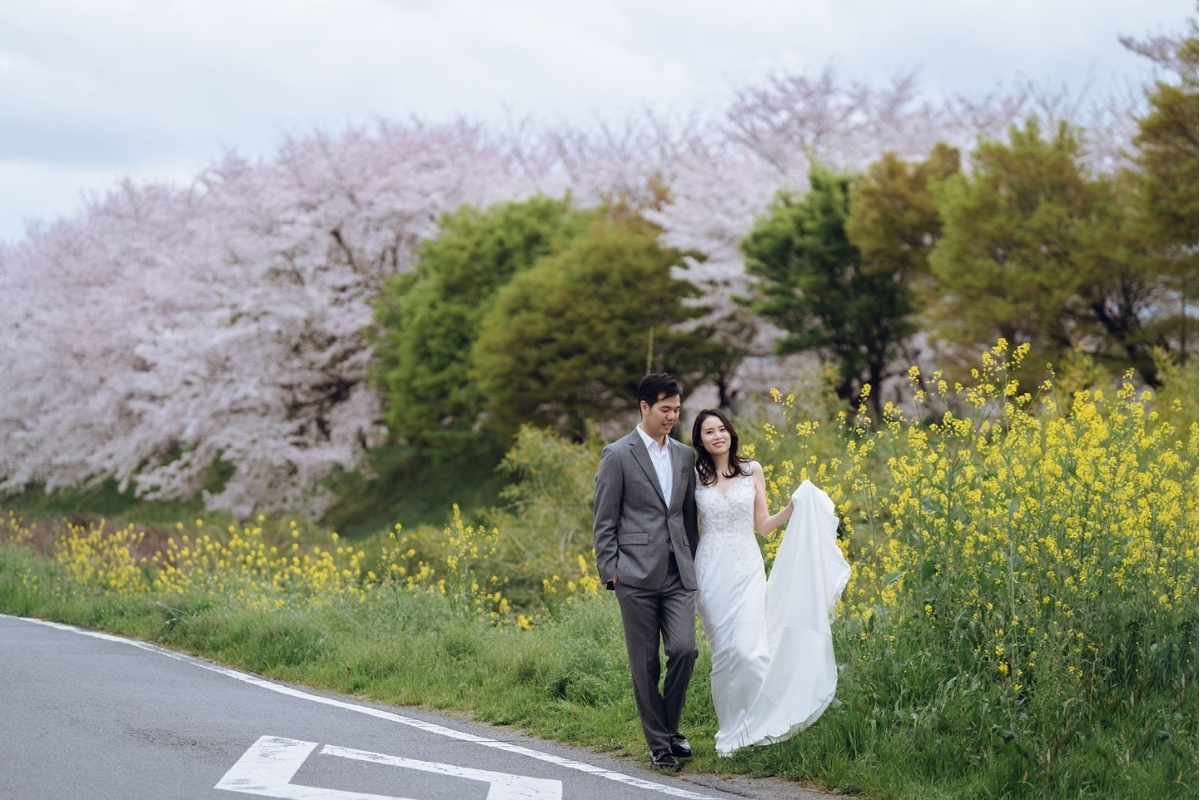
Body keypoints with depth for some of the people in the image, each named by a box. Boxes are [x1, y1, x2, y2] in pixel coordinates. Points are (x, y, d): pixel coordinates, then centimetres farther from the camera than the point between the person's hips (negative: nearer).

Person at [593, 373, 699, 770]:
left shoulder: (684, 456, 14)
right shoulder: (618, 455, -1)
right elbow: (604, 522, -1)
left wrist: (696, 564, 16)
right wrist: (610, 571, -7)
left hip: (678, 574, 4)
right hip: (637, 574, -4)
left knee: (684, 649, -10)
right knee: (645, 663, 0)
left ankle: (670, 725, 13)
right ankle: (658, 742, 11)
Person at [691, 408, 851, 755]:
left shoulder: (752, 471, 4)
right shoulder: (694, 476, 5)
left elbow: (762, 526, 7)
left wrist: (794, 508, -4)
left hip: (747, 568, -1)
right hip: (711, 570, 1)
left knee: (748, 648, -14)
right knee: (723, 651, -1)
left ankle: (759, 723, 1)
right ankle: (732, 729, 10)